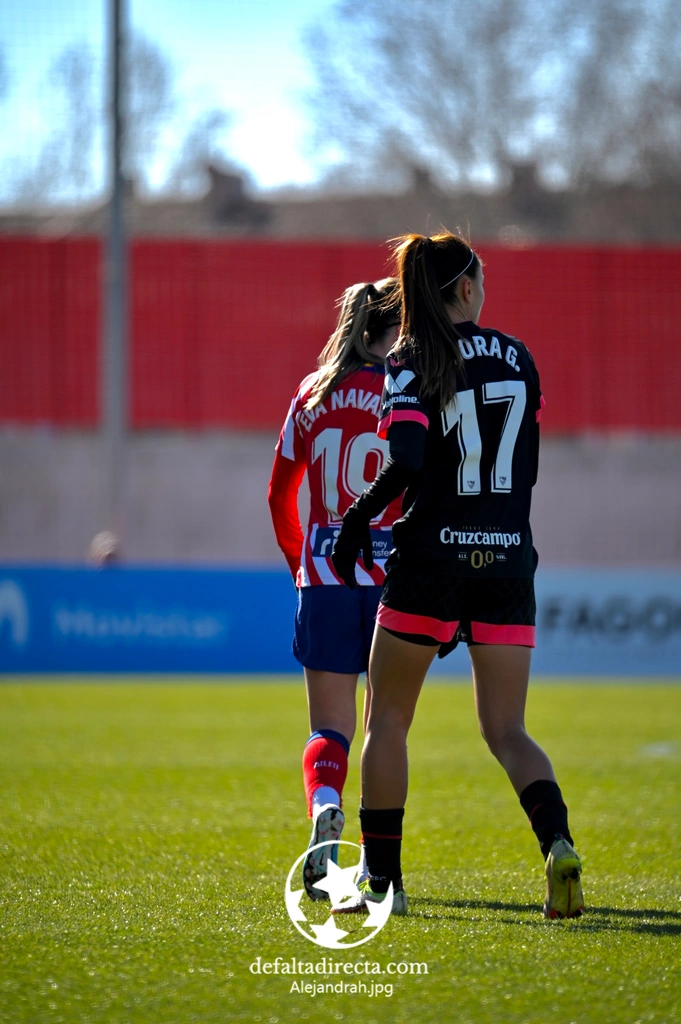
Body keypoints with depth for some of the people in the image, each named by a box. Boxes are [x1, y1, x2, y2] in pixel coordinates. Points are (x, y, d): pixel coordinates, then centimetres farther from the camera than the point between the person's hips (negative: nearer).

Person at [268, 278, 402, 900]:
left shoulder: (313, 394, 7)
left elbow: (280, 493, 13)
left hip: (324, 575, 3)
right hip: (393, 572, -3)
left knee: (329, 728, 7)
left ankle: (324, 808, -24)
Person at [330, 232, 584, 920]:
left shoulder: (411, 361, -6)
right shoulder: (515, 357, 8)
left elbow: (406, 461, -19)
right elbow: (524, 468, 13)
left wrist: (356, 522, -7)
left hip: (432, 558, -4)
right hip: (509, 559, 4)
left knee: (387, 720, 11)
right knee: (505, 730, 7)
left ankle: (382, 880, 11)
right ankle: (557, 842, -20)